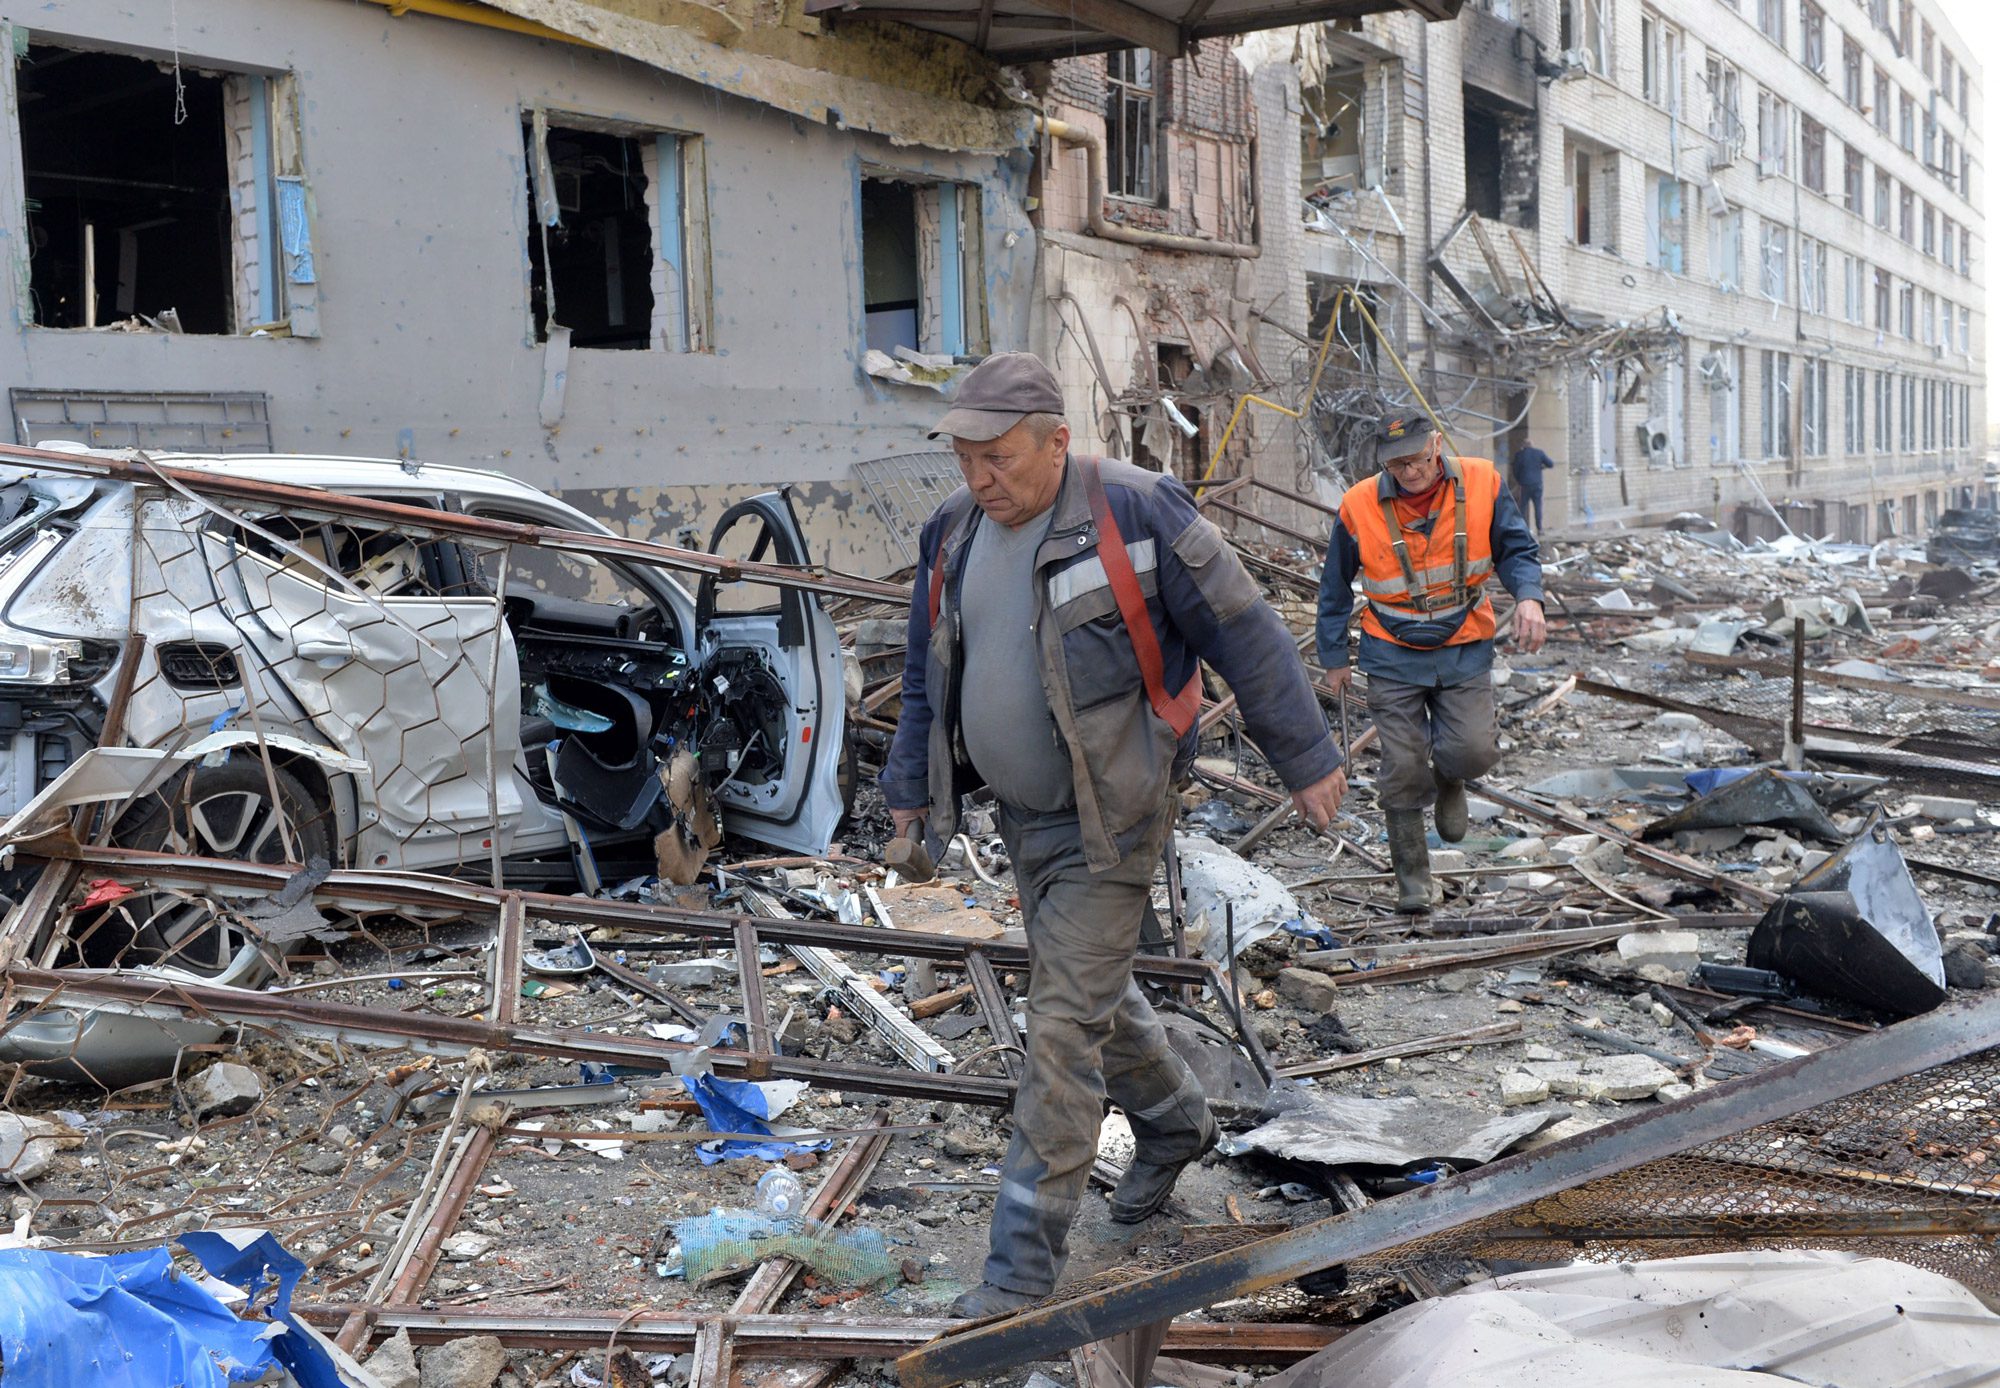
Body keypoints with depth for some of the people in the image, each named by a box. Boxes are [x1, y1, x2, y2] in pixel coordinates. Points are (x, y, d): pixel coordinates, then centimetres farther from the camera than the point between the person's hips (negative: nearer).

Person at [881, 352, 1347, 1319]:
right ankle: (1175, 1122, 48)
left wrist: (1305, 760, -8)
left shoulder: (1135, 513, -18)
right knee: (1092, 991, 21)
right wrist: (911, 784, 19)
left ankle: (1025, 1258, 1)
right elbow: (929, 672, 17)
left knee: (1064, 1022, -7)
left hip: (1109, 820, -7)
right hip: (1020, 813, 7)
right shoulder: (954, 532, 3)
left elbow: (1245, 636, -12)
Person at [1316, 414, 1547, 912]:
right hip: (1394, 653, -1)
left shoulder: (1480, 484, -10)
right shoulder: (1360, 506, -12)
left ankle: (1449, 781, 27)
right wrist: (1334, 657, 7)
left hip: (1465, 648, 1)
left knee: (1473, 750, -11)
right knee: (1404, 768, -1)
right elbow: (1335, 587, 2)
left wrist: (1527, 596, -19)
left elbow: (1516, 550, 2)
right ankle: (1412, 877, 16)